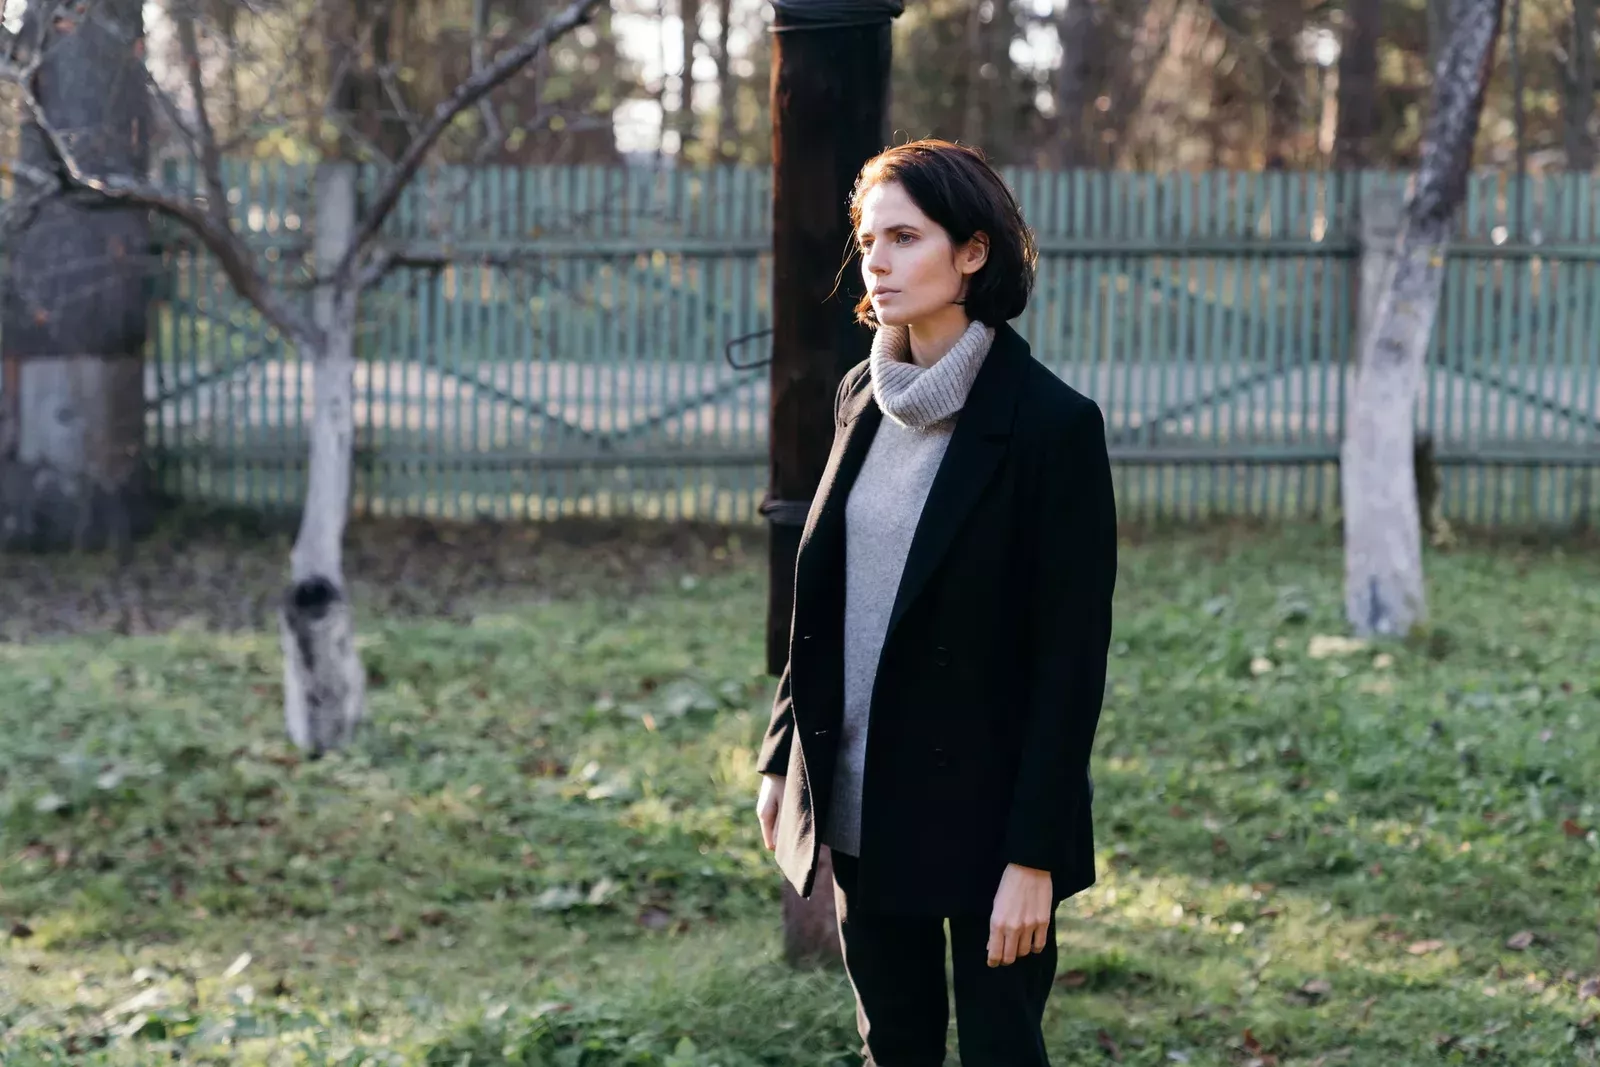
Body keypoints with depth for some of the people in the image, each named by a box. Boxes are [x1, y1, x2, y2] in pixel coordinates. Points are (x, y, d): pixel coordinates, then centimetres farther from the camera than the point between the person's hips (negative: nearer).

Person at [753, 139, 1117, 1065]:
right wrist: (781, 758, 11)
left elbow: (1071, 658, -15)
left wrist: (1034, 854, -17)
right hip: (860, 809, 6)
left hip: (983, 816, -6)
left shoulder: (1053, 423, -14)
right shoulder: (864, 397, 5)